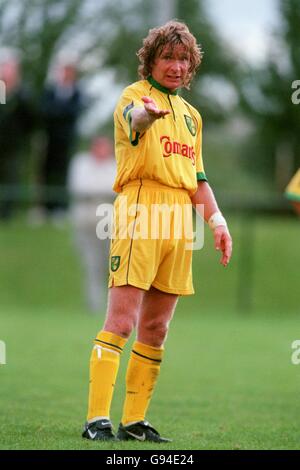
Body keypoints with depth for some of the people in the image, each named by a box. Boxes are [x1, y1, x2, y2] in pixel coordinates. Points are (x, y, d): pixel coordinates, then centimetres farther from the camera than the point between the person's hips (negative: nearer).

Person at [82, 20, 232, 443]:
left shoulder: (190, 114, 23)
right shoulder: (134, 95, -1)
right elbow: (133, 117, -27)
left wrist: (217, 220, 14)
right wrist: (147, 112, -51)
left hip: (179, 221, 7)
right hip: (139, 212, -7)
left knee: (156, 329, 7)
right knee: (122, 320, -13)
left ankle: (134, 421, 12)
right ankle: (97, 419, -16)